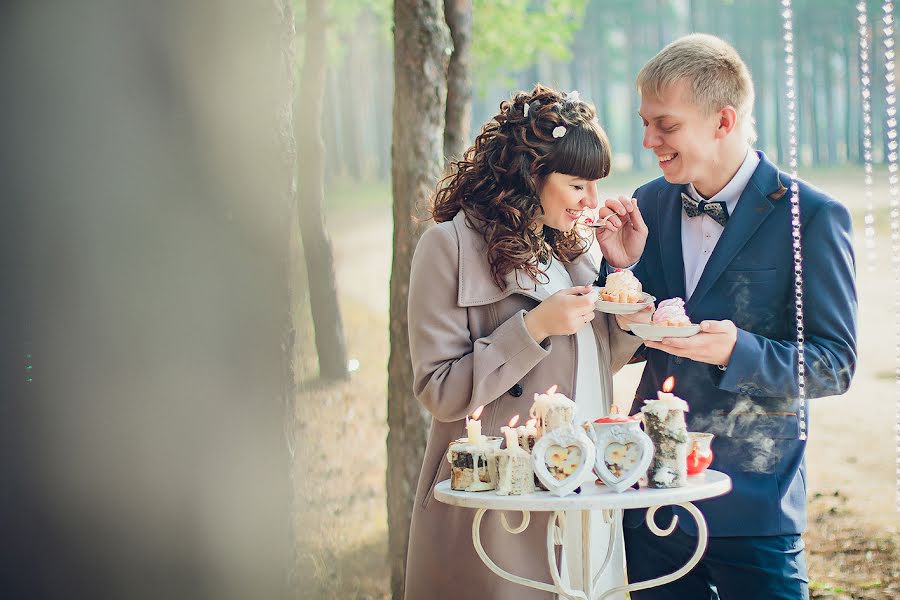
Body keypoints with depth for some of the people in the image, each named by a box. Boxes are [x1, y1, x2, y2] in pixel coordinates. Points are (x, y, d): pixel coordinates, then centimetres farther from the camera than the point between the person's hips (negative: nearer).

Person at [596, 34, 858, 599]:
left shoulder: (813, 218, -10)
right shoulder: (649, 205, 6)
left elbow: (836, 365, -11)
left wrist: (738, 352, -27)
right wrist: (620, 265, -8)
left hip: (752, 508, -5)